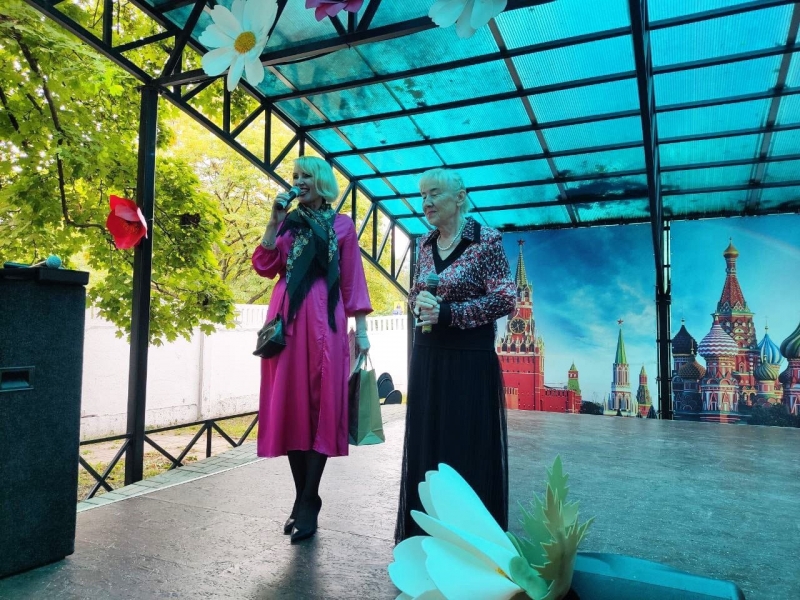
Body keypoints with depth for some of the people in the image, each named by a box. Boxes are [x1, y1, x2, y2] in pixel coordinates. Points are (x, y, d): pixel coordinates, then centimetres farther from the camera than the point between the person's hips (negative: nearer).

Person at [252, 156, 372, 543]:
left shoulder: (342, 225, 10)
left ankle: (308, 502, 4)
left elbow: (353, 281, 5)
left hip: (324, 320, -2)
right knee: (290, 404, 2)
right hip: (287, 318, 3)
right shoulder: (287, 221, 16)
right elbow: (265, 267, 4)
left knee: (321, 404, -4)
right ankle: (302, 498, 14)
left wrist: (361, 329, -1)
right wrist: (274, 222, -1)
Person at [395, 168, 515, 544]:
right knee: (425, 442, 11)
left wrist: (447, 312, -19)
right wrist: (419, 304, -6)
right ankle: (426, 533, 27)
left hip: (470, 357, -6)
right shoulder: (425, 244, 10)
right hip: (427, 356, 6)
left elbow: (505, 299, -13)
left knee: (469, 446, 1)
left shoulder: (486, 240, -8)